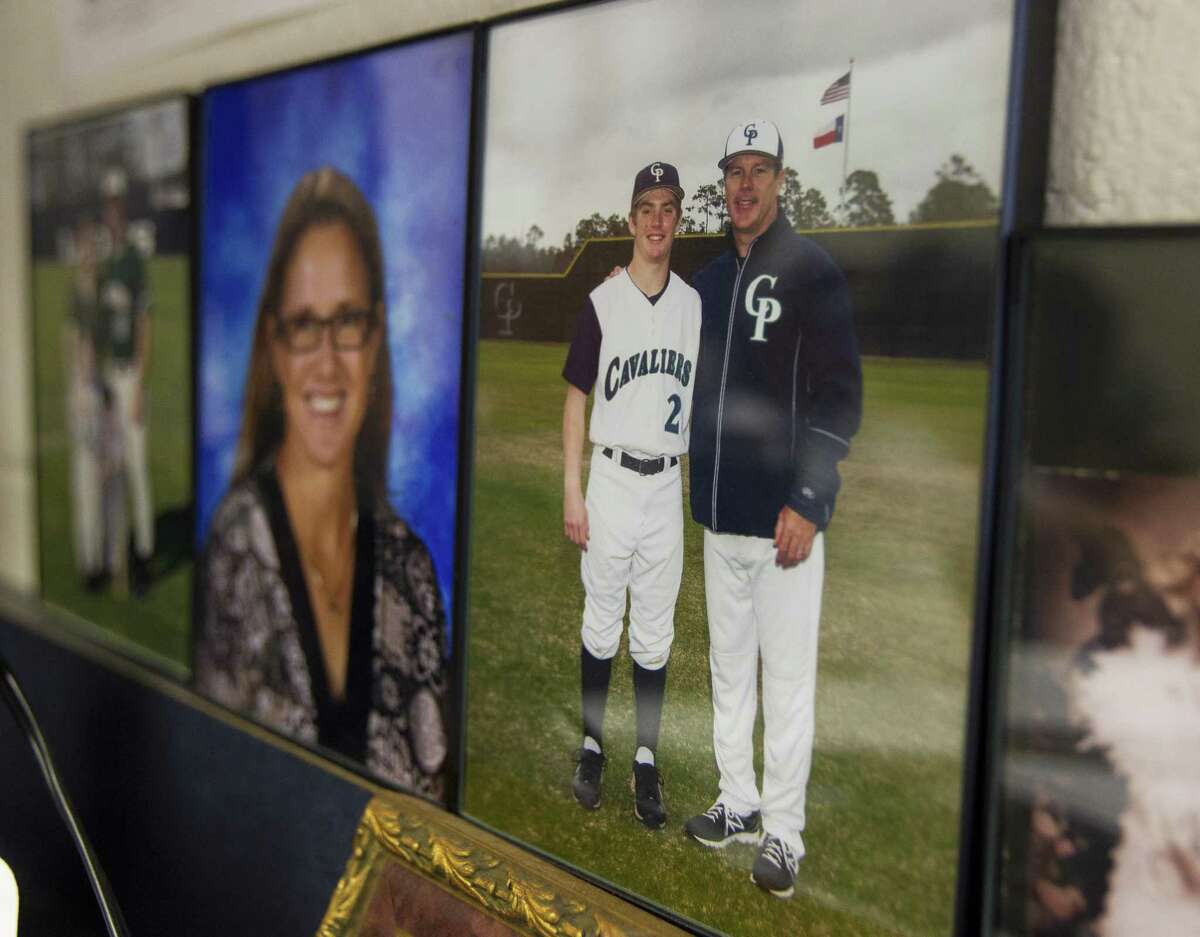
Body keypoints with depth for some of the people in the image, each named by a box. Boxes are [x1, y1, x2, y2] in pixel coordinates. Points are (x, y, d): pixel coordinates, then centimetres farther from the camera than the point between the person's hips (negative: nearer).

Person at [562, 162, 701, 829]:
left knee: (656, 634, 8)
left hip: (668, 486, 2)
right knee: (602, 625, 7)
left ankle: (647, 760, 18)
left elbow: (703, 399, 11)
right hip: (611, 480, -2)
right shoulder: (603, 302, -2)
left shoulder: (697, 306, 6)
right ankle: (592, 745, 24)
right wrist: (572, 492, -6)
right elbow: (576, 398, -1)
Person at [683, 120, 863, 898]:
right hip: (719, 517, 7)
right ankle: (739, 803, 30)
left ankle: (783, 833, 11)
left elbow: (841, 396, -13)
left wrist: (807, 502, -18)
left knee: (787, 679, 0)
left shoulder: (812, 272, -6)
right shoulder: (709, 280, 14)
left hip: (783, 520, -7)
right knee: (730, 668, 15)